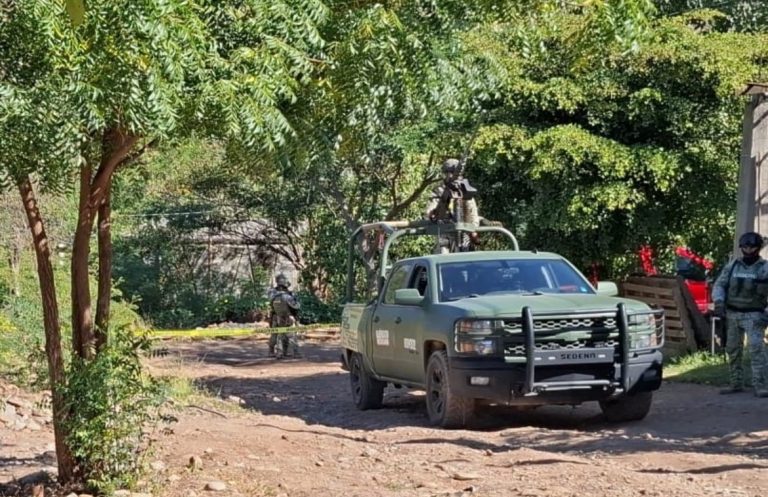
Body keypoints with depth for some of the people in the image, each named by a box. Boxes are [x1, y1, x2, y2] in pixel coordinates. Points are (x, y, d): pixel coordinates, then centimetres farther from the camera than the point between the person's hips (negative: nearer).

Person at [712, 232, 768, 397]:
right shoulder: (732, 266, 6)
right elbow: (719, 284, 5)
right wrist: (718, 301, -14)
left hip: (753, 315, -4)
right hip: (732, 314, 4)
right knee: (733, 349, 9)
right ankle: (736, 383, 20)